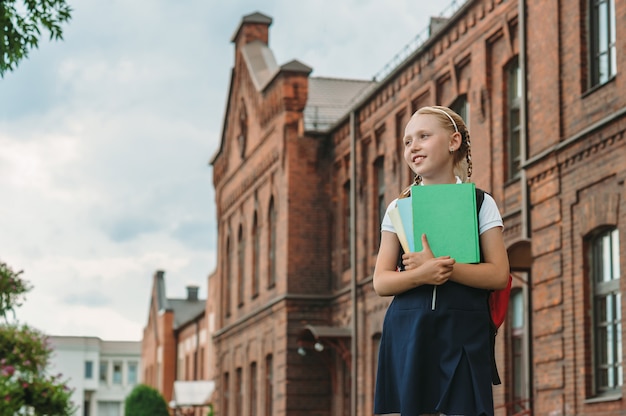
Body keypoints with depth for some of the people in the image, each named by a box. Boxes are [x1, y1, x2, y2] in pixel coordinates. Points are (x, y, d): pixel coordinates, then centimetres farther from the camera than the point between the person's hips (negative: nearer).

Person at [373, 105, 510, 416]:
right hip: (408, 334, 1)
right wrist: (420, 275, -16)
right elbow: (381, 282, 4)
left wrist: (441, 267, -16)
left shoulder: (480, 203, 6)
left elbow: (499, 274, -3)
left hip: (464, 335, -1)